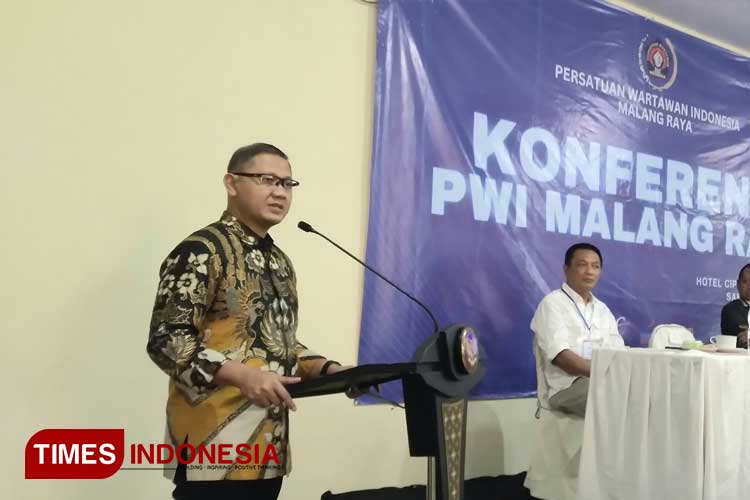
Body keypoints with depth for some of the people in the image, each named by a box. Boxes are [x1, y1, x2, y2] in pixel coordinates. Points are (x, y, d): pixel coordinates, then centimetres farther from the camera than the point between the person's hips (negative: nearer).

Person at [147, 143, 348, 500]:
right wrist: (243, 376, -26)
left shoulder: (279, 262, 17)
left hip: (268, 445, 8)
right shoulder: (201, 251, -9)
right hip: (214, 445, -8)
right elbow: (166, 339, -16)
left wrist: (325, 369, 6)